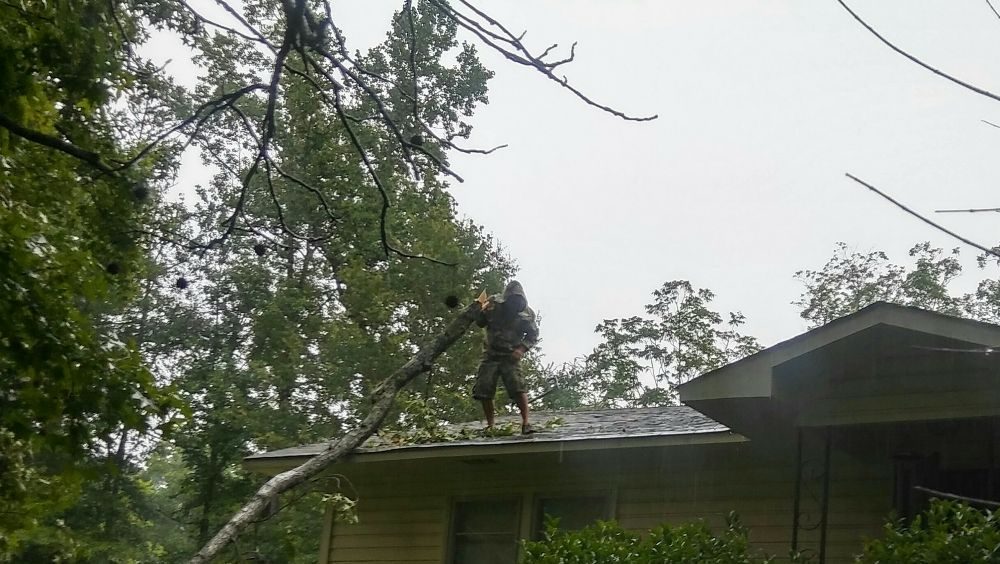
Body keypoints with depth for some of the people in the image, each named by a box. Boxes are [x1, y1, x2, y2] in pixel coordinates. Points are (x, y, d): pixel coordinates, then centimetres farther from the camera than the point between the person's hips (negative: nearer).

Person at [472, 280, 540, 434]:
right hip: (490, 355, 2)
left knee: (518, 388, -19)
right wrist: (483, 312, -17)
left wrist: (522, 348, -13)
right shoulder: (494, 303, -6)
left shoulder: (526, 313, -8)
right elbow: (479, 323, 6)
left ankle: (525, 423, -13)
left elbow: (533, 335, 4)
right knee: (483, 391, -1)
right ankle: (490, 425, 12)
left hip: (511, 357, -2)